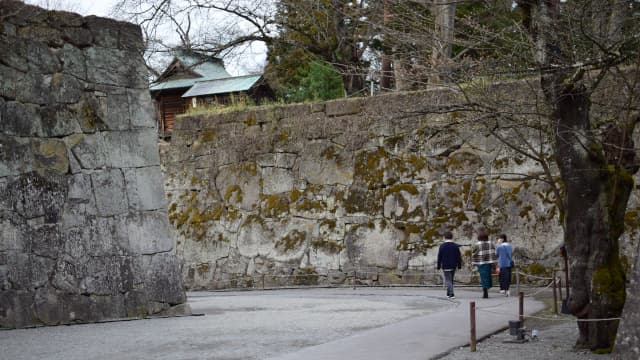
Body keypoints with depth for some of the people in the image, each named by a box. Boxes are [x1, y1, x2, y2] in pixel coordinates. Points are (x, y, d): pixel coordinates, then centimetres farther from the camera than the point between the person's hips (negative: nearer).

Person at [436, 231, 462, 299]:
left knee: (448, 280, -2)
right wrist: (459, 265, 11)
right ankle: (449, 293, 26)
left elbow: (439, 257, -5)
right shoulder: (456, 246, -1)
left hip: (445, 266, -4)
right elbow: (459, 257, 2)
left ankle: (451, 294, -15)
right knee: (451, 280, 18)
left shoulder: (442, 246, -8)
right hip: (453, 266, 4)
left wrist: (439, 266, 2)